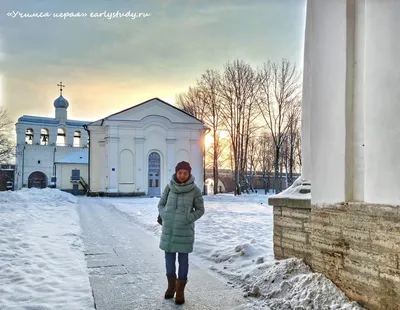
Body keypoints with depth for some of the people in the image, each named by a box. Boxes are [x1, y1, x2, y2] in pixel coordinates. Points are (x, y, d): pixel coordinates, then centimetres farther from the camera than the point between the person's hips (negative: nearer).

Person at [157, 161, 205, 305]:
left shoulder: (195, 190, -8)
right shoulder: (169, 187, -1)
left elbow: (200, 210, -1)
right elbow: (161, 204, 7)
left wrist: (187, 220, -13)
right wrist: (165, 217, -9)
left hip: (185, 229, -2)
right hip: (169, 228, 3)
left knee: (183, 259, 4)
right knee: (169, 257, 11)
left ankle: (180, 290, 16)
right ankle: (171, 285, 31)